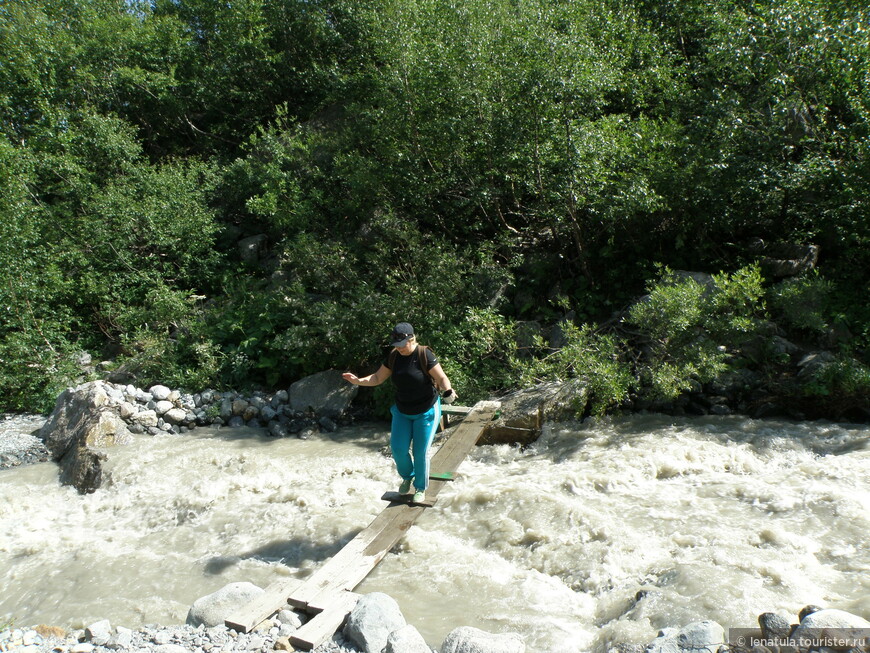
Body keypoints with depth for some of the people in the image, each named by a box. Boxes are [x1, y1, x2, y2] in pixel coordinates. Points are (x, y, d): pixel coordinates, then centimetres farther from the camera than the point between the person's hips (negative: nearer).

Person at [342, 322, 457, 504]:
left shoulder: (424, 355, -19)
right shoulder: (393, 356, -4)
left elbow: (442, 378, -20)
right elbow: (377, 378, 3)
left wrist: (447, 390, -41)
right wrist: (358, 381, -12)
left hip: (426, 412, -4)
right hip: (402, 412, 5)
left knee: (420, 452, 1)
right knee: (398, 449, 1)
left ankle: (421, 488, 24)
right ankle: (407, 477, 32)